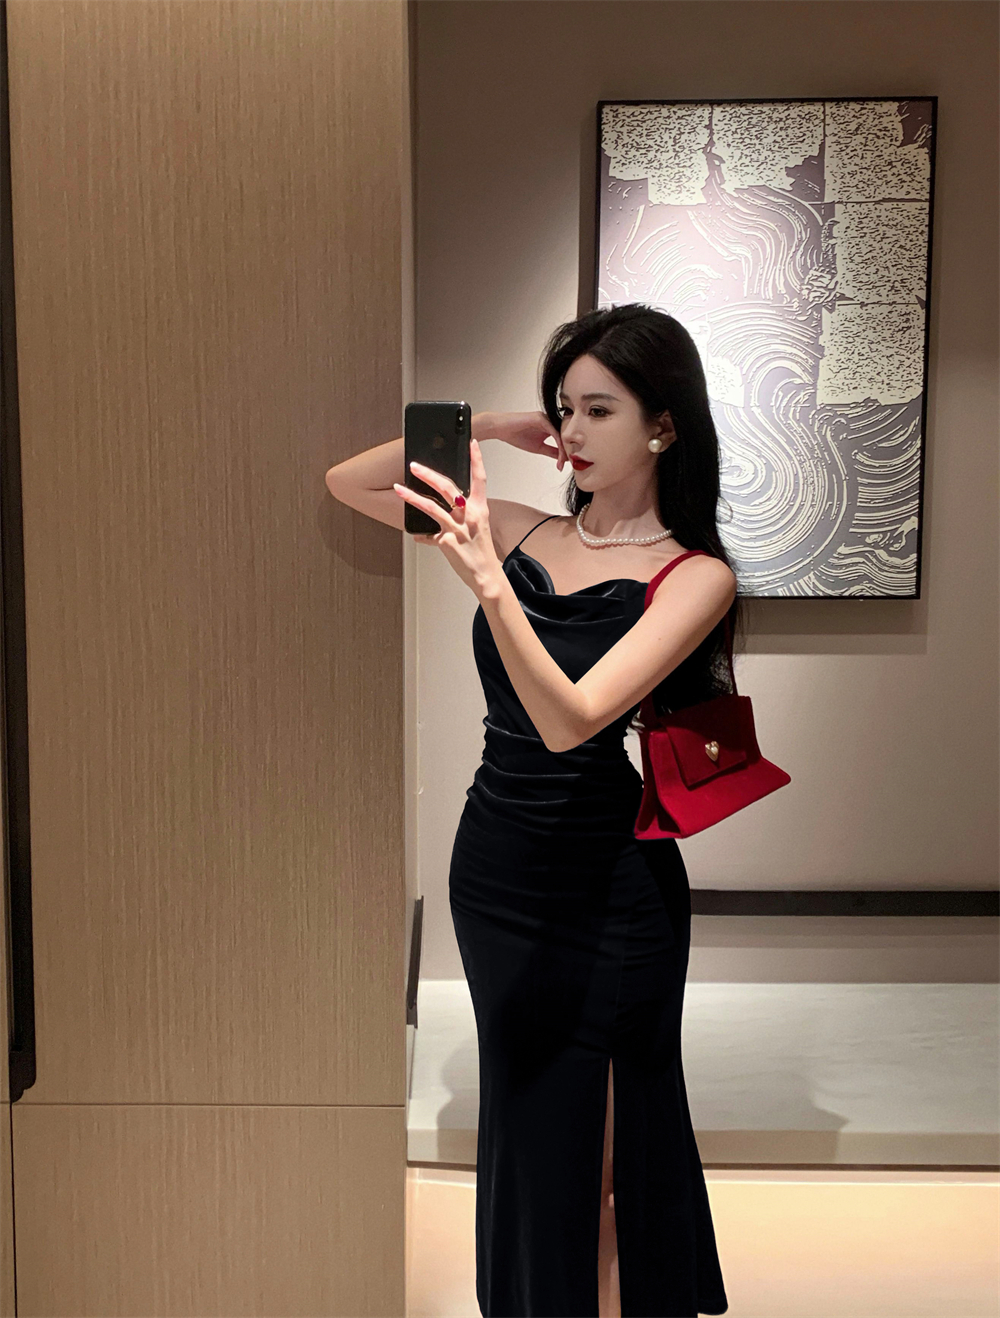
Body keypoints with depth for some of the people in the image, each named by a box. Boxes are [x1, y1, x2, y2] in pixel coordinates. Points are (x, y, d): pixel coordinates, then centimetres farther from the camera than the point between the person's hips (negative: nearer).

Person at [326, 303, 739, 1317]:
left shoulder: (694, 575, -13)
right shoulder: (523, 531, 1)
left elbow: (570, 719, -27)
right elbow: (346, 484, 5)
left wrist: (489, 585, -40)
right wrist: (481, 431, -5)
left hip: (609, 890, -5)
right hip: (492, 866, 5)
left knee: (597, 1148, 11)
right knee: (521, 1122, 22)